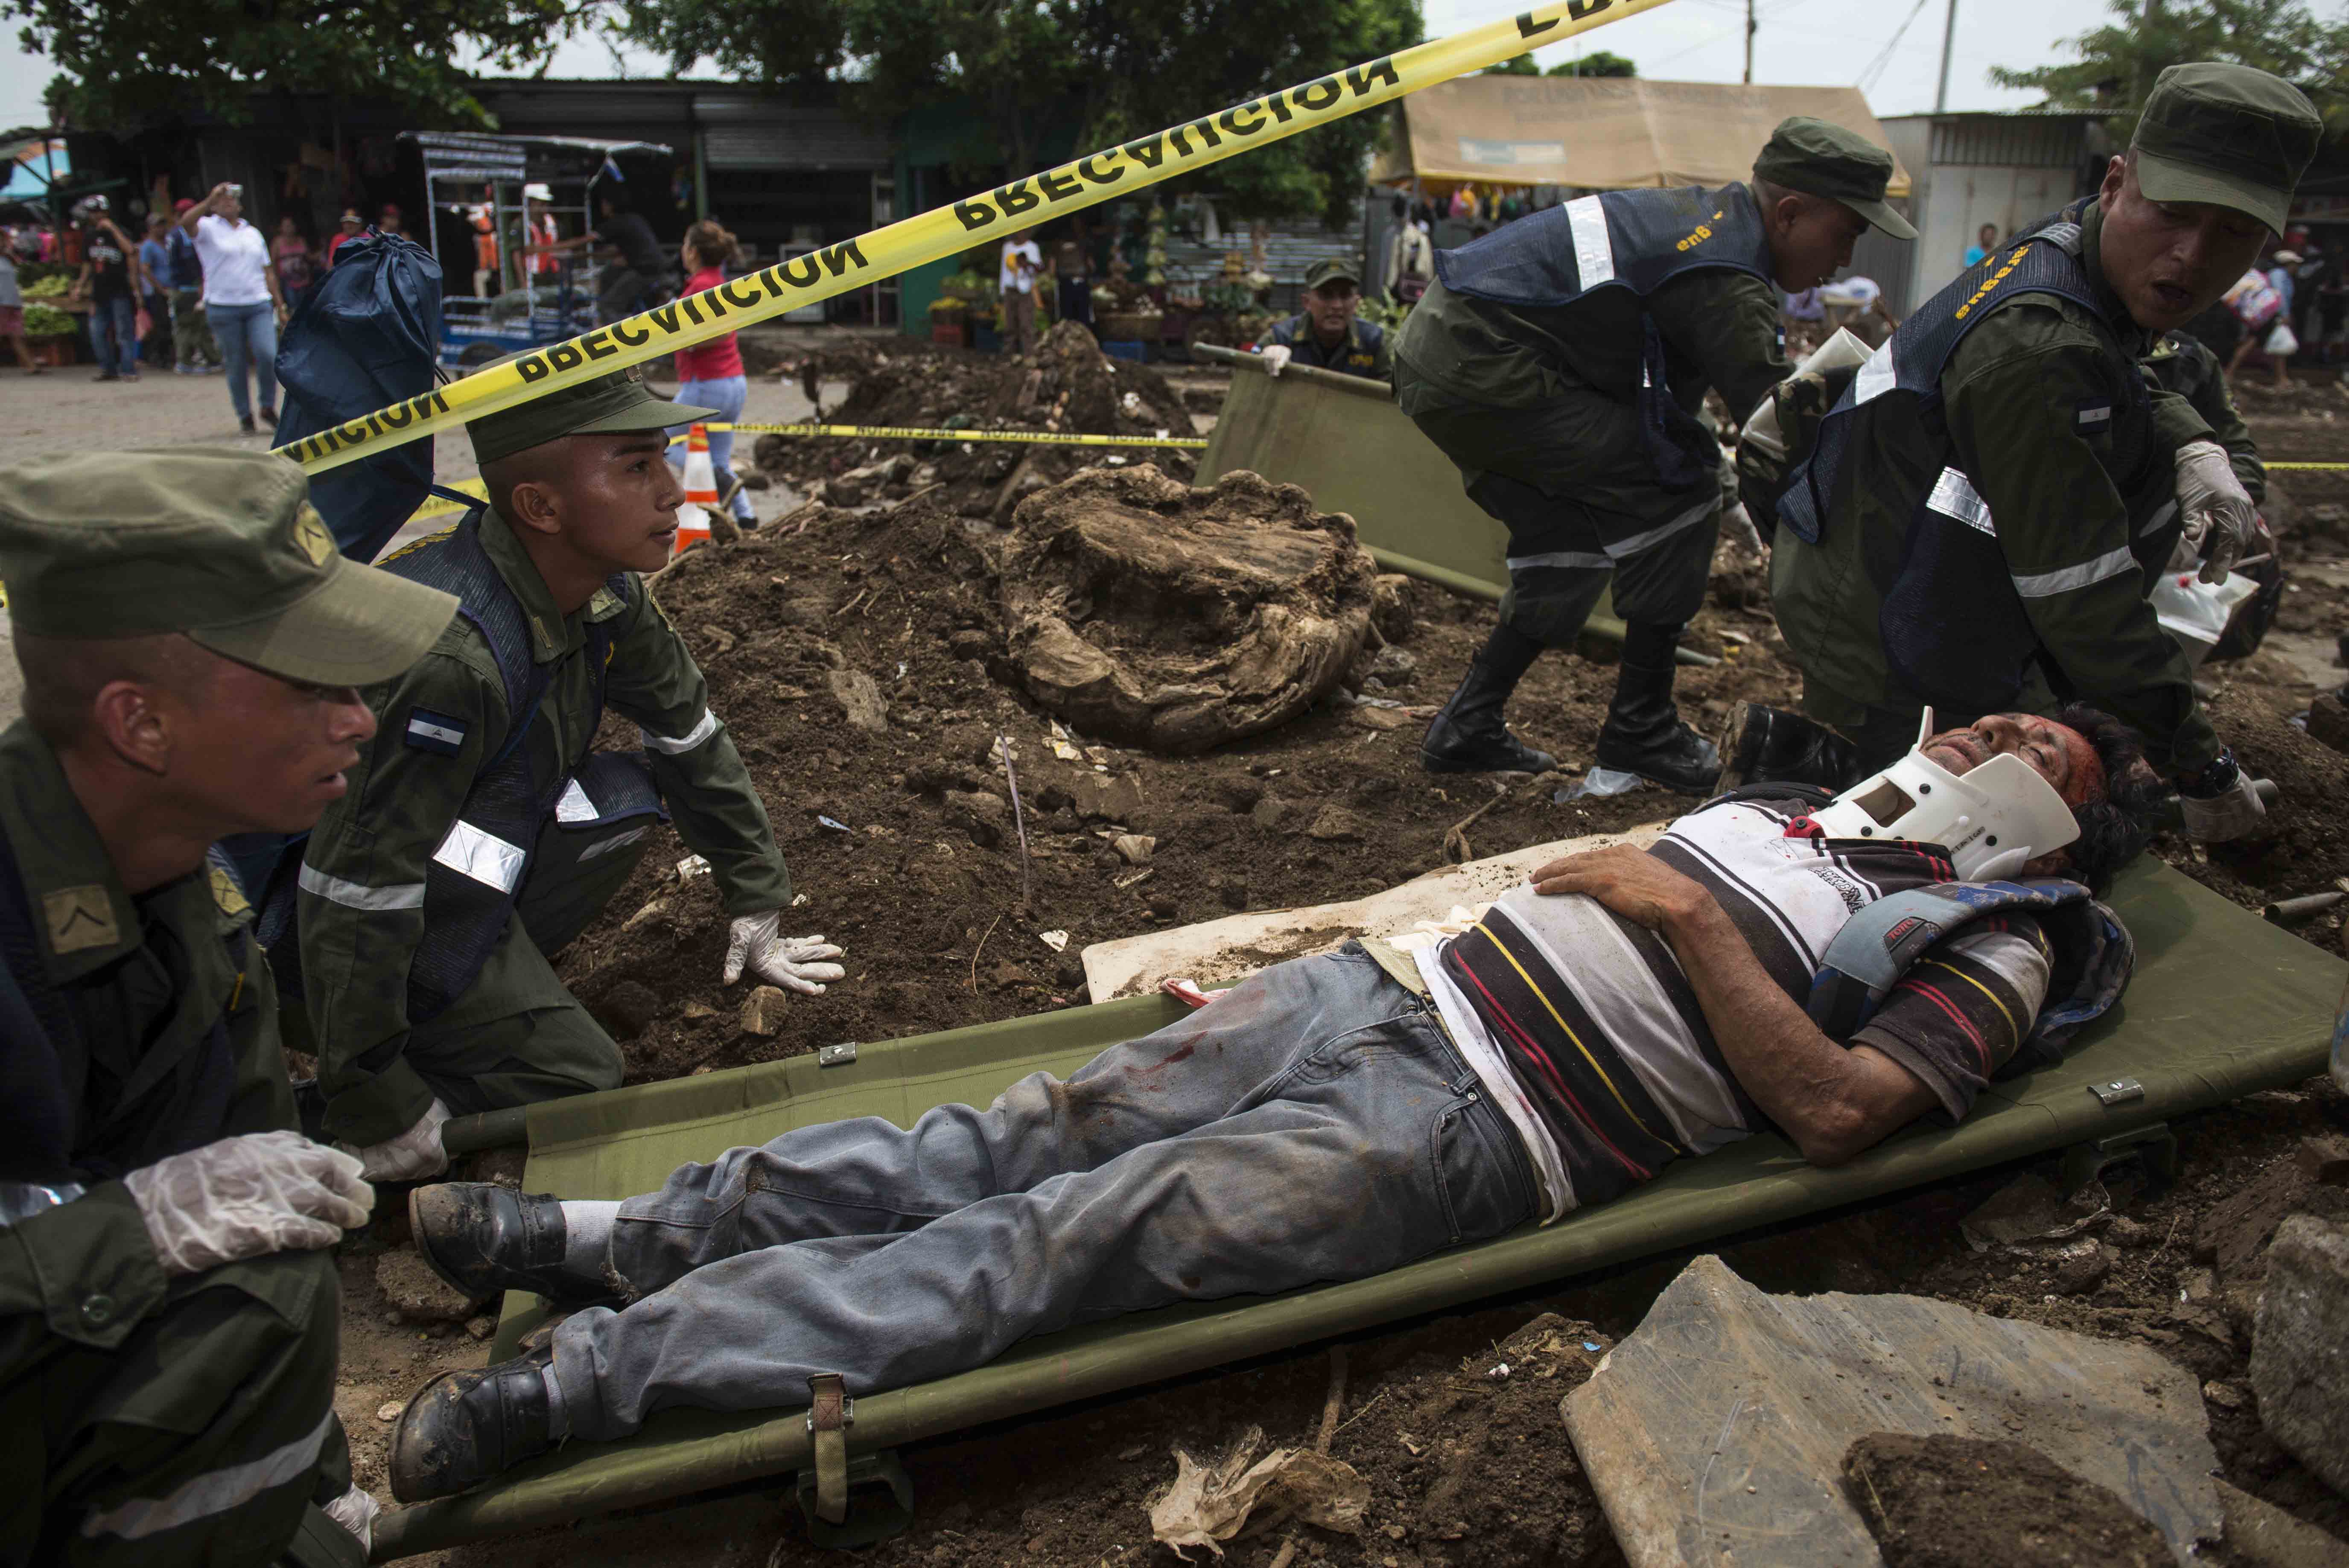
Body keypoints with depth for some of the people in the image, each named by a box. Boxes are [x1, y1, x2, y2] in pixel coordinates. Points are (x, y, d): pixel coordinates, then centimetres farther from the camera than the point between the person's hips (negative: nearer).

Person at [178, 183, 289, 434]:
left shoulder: (253, 233, 18)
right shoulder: (208, 228, 4)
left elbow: (268, 272, 19)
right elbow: (186, 223, -19)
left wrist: (280, 306, 15)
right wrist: (211, 198, -22)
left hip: (259, 304, 3)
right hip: (223, 307, -2)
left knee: (268, 355, -15)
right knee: (236, 364, 1)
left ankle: (268, 407, 4)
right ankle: (245, 416, 12)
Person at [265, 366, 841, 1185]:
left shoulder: (605, 593, -10)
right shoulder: (450, 656, -36)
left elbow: (692, 736, 6)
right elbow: (356, 890, -33)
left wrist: (757, 905, 12)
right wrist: (373, 1108, -25)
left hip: (464, 862, 8)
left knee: (629, 797, -7)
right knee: (575, 1079, -11)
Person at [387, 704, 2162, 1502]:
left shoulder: (1995, 949, 6)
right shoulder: (1824, 809, 26)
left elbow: (1835, 1109, -13)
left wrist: (1688, 912, -9)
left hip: (1471, 1124, -6)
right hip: (1386, 989, 6)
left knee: (1039, 1248, -16)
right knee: (1001, 1148, -3)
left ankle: (588, 1375, -15)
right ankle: (622, 1235, 2)